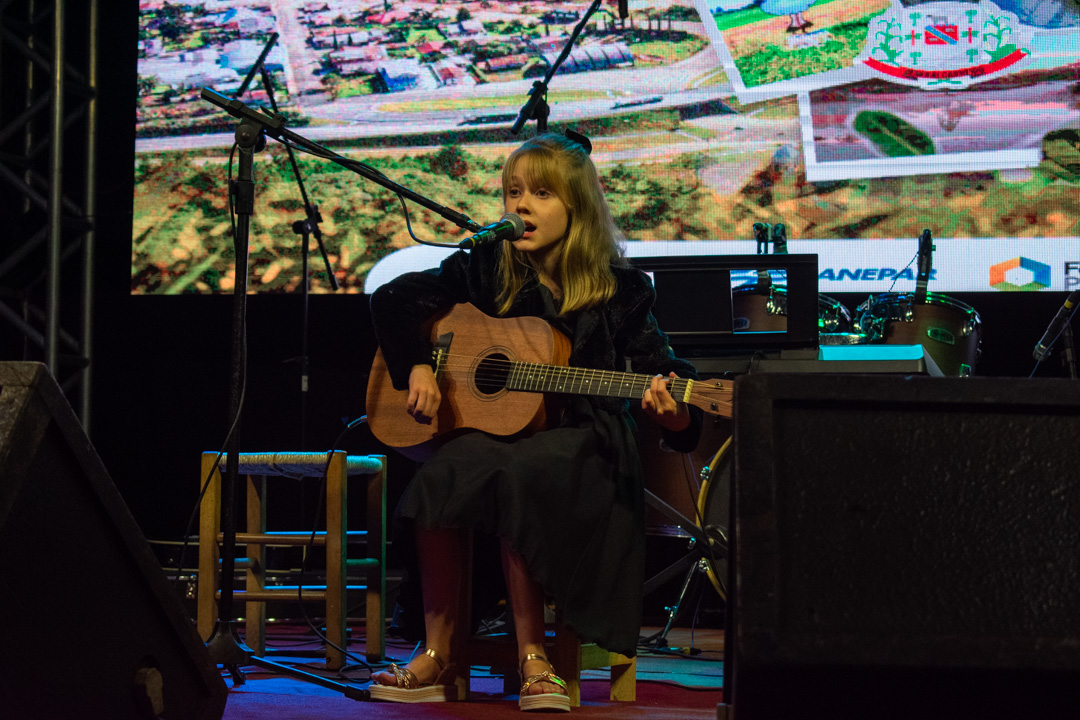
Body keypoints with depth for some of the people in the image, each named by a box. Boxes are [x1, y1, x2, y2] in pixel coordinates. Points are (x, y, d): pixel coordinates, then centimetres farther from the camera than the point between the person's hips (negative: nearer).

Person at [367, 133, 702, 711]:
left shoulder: (619, 290, 1)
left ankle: (531, 655, -27)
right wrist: (415, 366, -3)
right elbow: (394, 298, 12)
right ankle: (439, 657, -21)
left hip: (580, 436, -2)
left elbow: (658, 366, -3)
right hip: (491, 425, 3)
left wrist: (672, 411, -26)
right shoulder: (487, 268, 7)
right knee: (444, 472, -32)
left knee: (515, 474, -37)